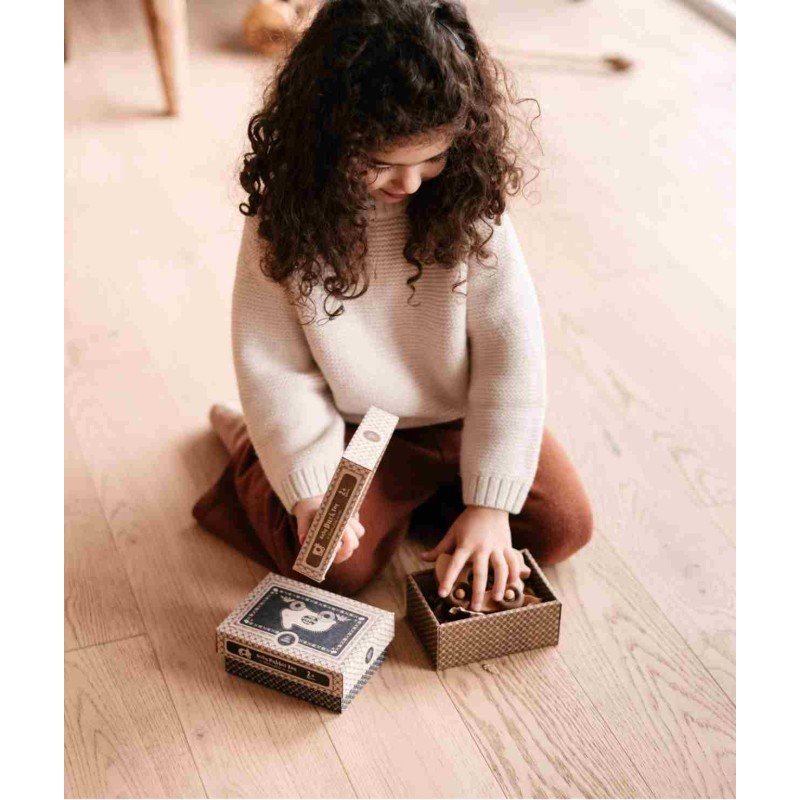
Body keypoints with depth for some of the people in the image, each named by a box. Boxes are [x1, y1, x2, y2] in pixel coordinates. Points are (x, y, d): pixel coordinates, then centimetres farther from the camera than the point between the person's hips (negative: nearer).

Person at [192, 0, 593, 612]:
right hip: (356, 424, -2)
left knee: (564, 527, -1)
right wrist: (311, 491, -23)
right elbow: (274, 363, -15)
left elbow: (511, 345, -19)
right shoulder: (285, 213, -22)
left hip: (468, 413, 2)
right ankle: (250, 449, 15)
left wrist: (491, 501, -22)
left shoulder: (470, 195, -21)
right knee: (338, 567, -13)